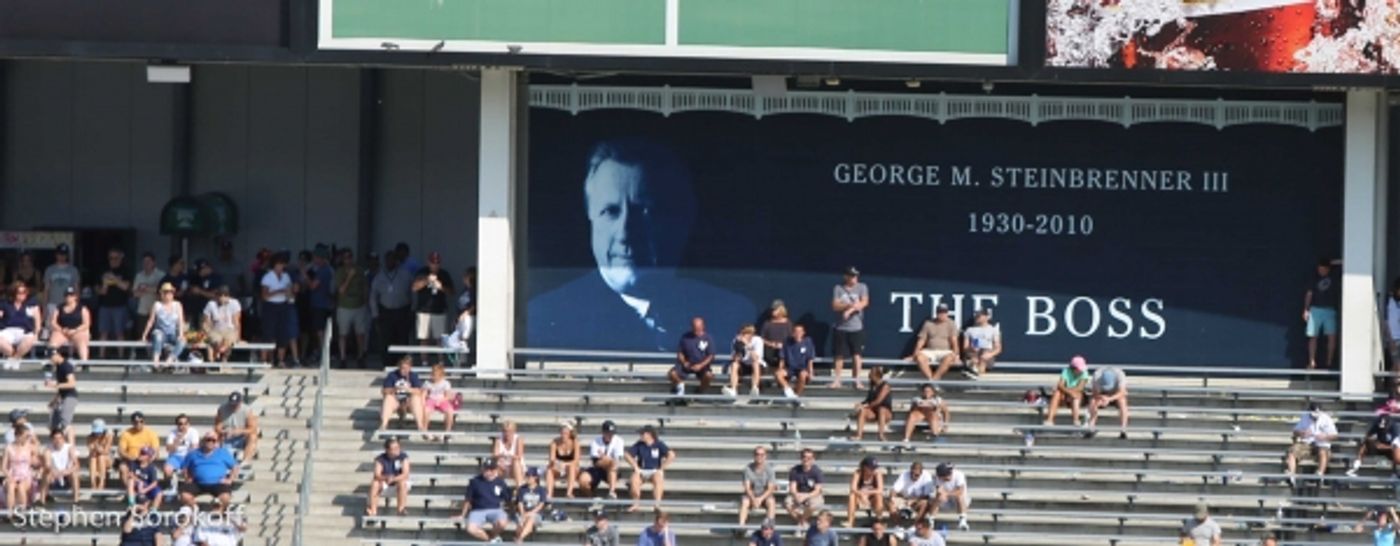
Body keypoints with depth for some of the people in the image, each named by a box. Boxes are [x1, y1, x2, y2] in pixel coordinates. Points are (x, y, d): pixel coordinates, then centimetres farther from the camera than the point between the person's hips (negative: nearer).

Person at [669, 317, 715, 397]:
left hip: (701, 366, -1)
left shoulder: (707, 338, -3)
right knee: (672, 374, -26)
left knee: (709, 375, -35)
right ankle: (680, 385, 11)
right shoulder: (685, 337, 2)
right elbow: (680, 353, 8)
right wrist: (684, 362, -12)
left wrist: (701, 365, -19)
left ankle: (700, 391, -3)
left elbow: (710, 356, -5)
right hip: (687, 365, 1)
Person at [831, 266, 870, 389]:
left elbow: (864, 303, -9)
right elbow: (835, 306, -5)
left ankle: (857, 380, -1)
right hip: (841, 327, 1)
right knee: (840, 355, 3)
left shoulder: (862, 287, 4)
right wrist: (850, 305, -19)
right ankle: (837, 380, 8)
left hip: (857, 327, -1)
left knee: (857, 355, -4)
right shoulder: (838, 289, 4)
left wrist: (849, 310, -19)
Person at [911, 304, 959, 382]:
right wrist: (916, 352, -7)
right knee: (919, 357, -31)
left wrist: (955, 354, -22)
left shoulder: (951, 325, 5)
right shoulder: (928, 324, 11)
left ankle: (935, 378, -39)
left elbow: (954, 340, -6)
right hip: (930, 351, 2)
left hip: (944, 352, -2)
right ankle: (930, 379, -38)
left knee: (950, 357, -38)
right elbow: (921, 340, 8)